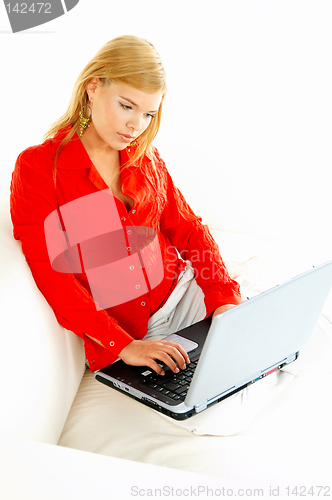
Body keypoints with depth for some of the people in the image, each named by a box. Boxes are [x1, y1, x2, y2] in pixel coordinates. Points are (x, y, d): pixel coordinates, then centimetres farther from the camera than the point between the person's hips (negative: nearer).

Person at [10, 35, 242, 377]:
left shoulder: (146, 158, 10)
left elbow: (188, 229, 10)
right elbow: (50, 274, -14)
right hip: (115, 333, -5)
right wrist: (124, 345, -23)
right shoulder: (38, 168, -8)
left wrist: (224, 299, -8)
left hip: (182, 296, 5)